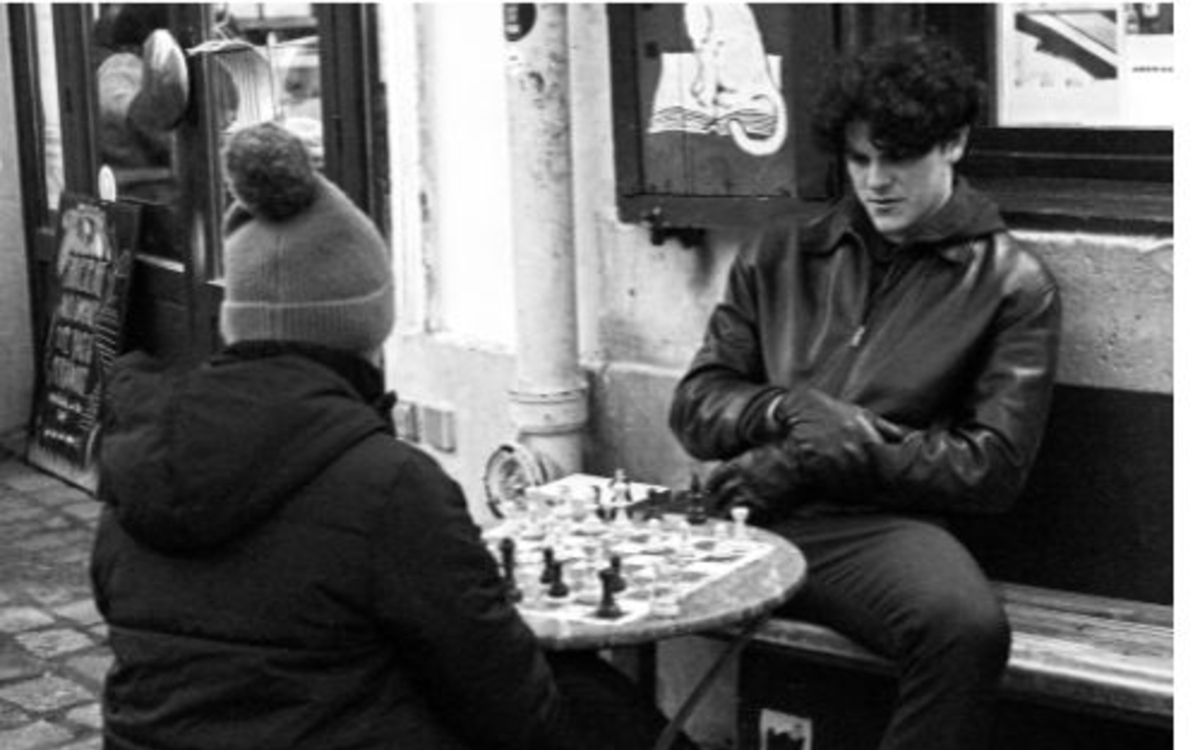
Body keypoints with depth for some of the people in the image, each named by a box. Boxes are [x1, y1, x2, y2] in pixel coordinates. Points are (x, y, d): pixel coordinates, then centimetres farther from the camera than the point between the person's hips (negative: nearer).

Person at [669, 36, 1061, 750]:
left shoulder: (1012, 284, 8)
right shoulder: (781, 254, 18)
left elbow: (994, 466, 1)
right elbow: (696, 405, 14)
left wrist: (818, 456, -7)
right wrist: (790, 410, -8)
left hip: (879, 523, -2)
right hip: (743, 510, 3)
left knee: (969, 627, -37)